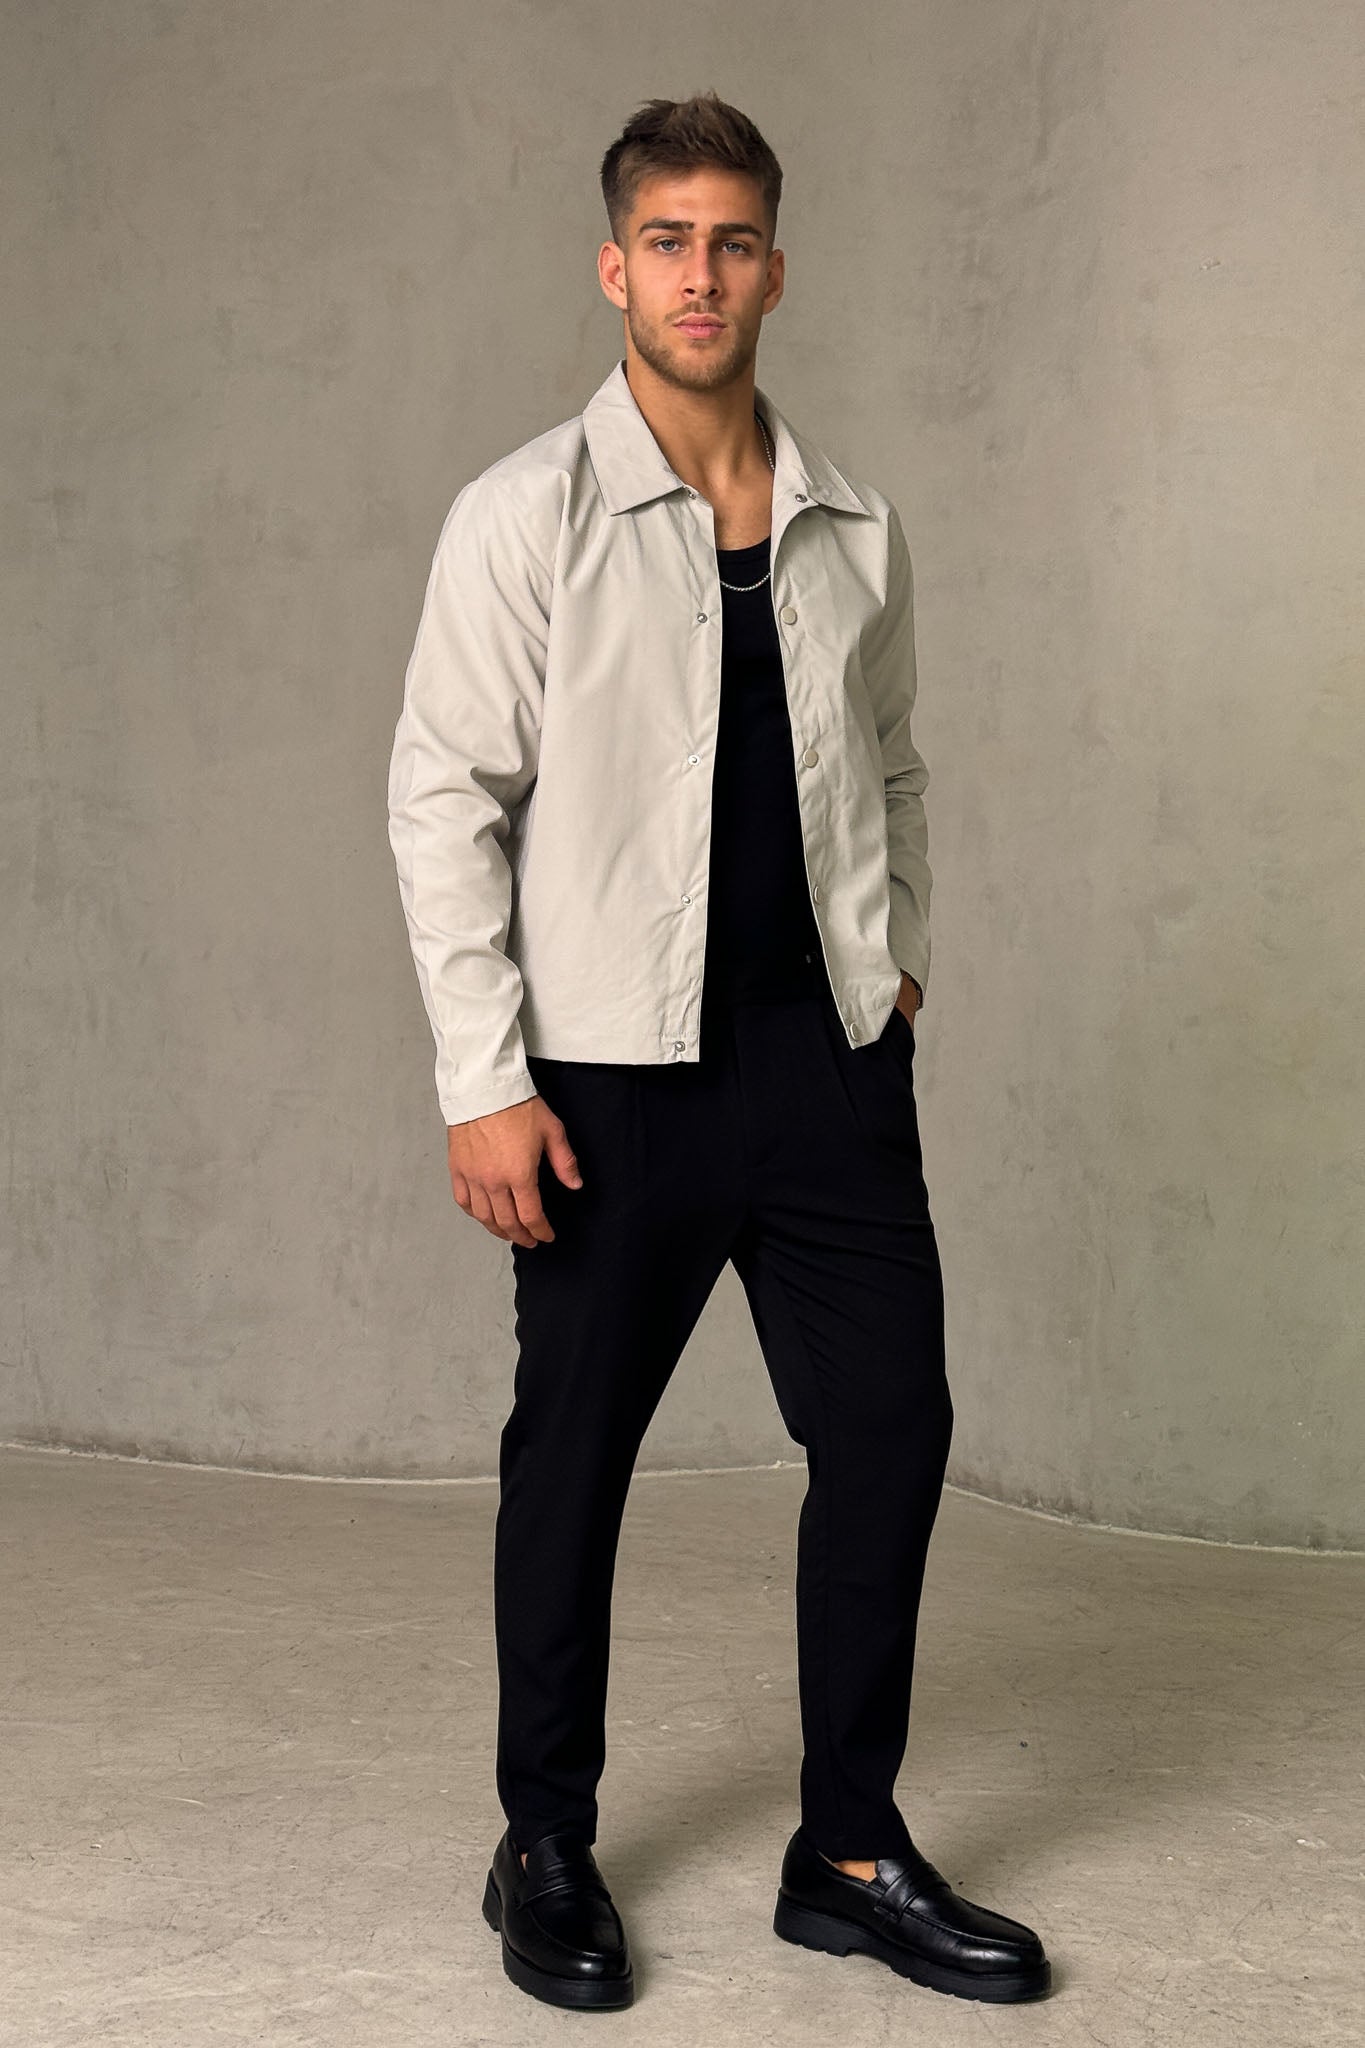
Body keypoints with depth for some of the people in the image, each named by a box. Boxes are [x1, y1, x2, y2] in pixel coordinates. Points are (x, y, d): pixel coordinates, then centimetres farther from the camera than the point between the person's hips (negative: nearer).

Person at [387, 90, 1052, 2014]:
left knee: (892, 1424, 4)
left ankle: (851, 1853, 20)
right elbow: (445, 802, -8)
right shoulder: (528, 516, -6)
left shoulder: (856, 527, 8)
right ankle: (546, 1851, 26)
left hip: (832, 1057, 4)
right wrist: (485, 1082, -12)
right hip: (616, 1066, -4)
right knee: (573, 1452, 7)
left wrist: (902, 960, 11)